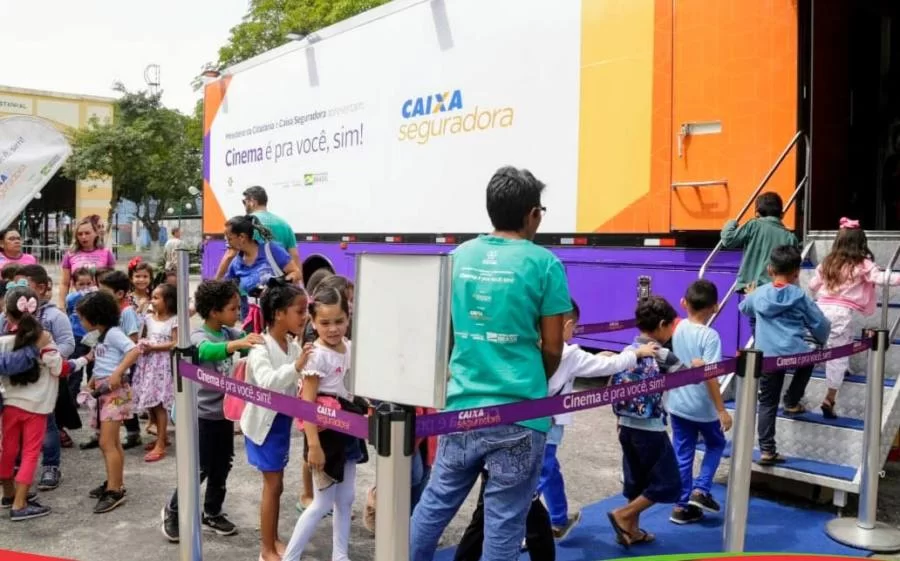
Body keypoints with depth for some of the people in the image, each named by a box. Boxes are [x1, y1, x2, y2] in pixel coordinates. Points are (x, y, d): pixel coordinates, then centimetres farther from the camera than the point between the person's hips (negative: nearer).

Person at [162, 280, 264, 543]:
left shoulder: (229, 333, 3)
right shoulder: (198, 335, -19)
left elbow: (253, 343, -5)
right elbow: (207, 351, -42)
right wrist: (237, 344, -58)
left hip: (224, 411, 7)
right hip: (203, 414, -7)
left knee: (222, 466, 14)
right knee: (200, 468, 0)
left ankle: (212, 513, 30)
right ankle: (173, 511, 22)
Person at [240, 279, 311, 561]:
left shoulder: (294, 346, 0)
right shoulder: (261, 348, -22)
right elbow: (267, 382, -40)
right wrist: (295, 367, -52)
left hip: (283, 420, 7)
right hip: (264, 422, -7)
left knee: (276, 483, 16)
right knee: (273, 485, -1)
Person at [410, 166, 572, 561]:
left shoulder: (457, 257, 4)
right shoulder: (544, 263, -8)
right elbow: (552, 347, -3)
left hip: (462, 403, 4)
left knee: (436, 500, 18)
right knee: (504, 517, 8)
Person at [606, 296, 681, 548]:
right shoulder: (663, 355, -12)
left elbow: (612, 387, 7)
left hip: (627, 426, 7)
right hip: (651, 430, -7)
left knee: (636, 481, 18)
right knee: (668, 484, 6)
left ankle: (631, 530, 24)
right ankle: (623, 515, 1)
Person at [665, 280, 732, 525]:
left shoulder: (676, 329, -2)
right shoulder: (709, 336, -19)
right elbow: (709, 376, -22)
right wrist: (721, 410, -17)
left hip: (676, 404, 5)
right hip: (702, 407, -5)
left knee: (682, 454, 13)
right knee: (716, 444, 22)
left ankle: (682, 506, 18)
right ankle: (700, 491, 12)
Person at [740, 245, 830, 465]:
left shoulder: (759, 294, 9)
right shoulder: (800, 296, 1)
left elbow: (744, 308, 31)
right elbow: (821, 324, 7)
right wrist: (821, 340, 29)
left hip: (766, 357, 2)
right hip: (795, 353, -2)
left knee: (767, 403, 8)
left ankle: (767, 450, 3)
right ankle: (791, 402, 33)